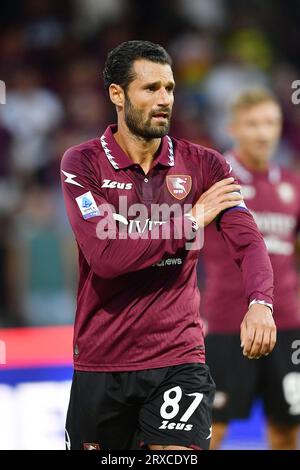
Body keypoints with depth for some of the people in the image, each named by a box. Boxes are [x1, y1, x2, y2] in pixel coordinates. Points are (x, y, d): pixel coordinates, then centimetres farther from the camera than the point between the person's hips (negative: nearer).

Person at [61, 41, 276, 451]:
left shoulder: (204, 165, 2)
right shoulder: (82, 164, -5)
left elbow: (248, 241, -9)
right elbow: (106, 256, -17)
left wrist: (260, 303, -29)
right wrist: (190, 220, -14)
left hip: (178, 360, 0)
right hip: (100, 365, 0)